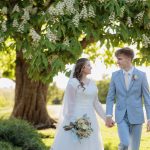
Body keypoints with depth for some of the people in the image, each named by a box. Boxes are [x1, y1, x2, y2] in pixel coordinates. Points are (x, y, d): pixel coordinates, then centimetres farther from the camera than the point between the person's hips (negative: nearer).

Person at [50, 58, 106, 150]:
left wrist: (106, 118, 11)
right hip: (77, 118, -7)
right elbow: (70, 104, -10)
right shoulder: (73, 82, -8)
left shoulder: (92, 83, 11)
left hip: (90, 119, 7)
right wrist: (72, 123, -14)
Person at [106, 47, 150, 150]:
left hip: (136, 116, 0)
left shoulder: (141, 75, -3)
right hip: (121, 116, 0)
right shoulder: (115, 75, 2)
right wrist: (108, 116, -6)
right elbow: (110, 97, 3)